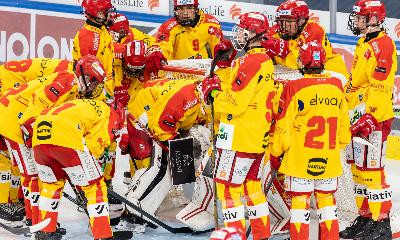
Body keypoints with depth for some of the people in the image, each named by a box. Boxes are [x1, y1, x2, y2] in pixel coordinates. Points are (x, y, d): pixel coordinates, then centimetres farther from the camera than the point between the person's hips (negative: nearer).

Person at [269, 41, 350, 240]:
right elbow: (344, 122, 11)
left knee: (300, 200, 4)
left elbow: (283, 126, -9)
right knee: (326, 198, 16)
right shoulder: (336, 85, 1)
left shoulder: (294, 88, -14)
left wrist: (275, 153, 5)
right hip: (329, 159, 4)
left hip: (300, 158, -4)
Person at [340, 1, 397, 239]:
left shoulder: (383, 45, -15)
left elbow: (380, 87, -21)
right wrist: (354, 115, 25)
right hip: (359, 117, 10)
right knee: (359, 169, 13)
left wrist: (370, 118, -24)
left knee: (372, 170, -8)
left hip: (374, 118, -10)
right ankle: (365, 217, 21)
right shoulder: (364, 43, 17)